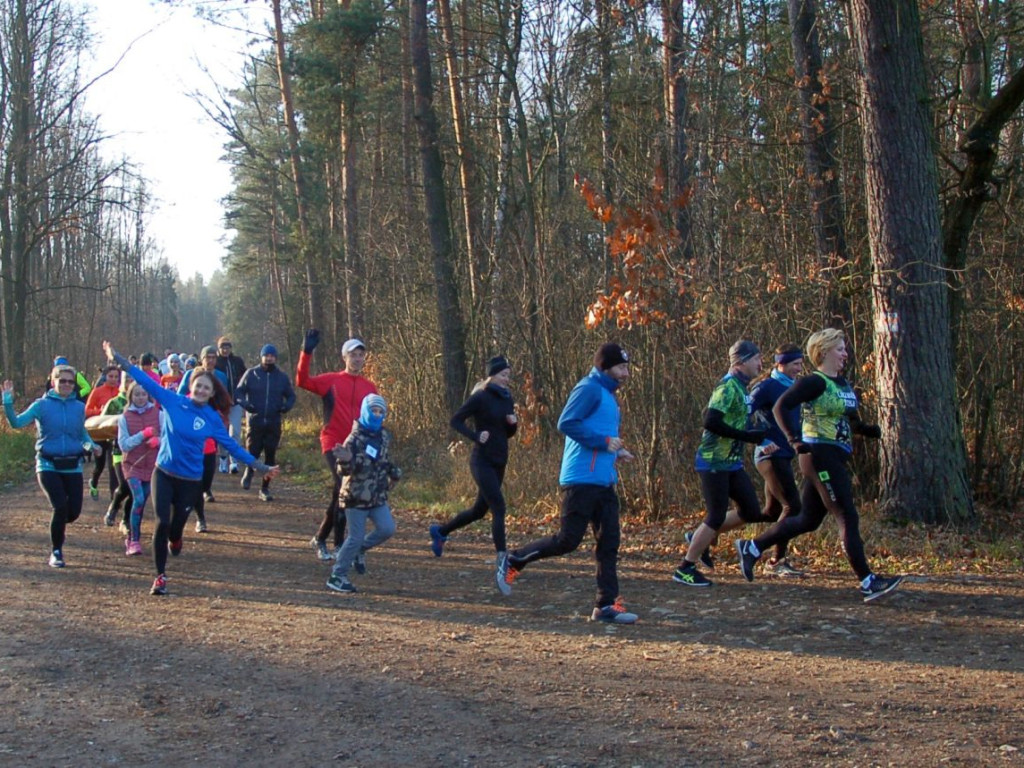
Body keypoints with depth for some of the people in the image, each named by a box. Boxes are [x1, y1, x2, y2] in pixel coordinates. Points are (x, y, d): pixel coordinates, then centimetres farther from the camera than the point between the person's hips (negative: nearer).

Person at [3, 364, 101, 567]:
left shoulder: (79, 407, 5)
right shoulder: (42, 405, -3)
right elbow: (17, 422, -12)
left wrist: (91, 445, -3)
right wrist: (8, 401, -25)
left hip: (73, 466, 3)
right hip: (48, 466, -3)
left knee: (74, 512, -2)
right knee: (60, 507, -17)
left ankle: (57, 526, 36)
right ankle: (56, 552, 4)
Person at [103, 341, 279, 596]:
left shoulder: (212, 419, -4)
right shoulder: (172, 401, -6)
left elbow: (232, 446, 0)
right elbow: (145, 380, -6)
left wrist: (260, 467, -2)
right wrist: (116, 358, -7)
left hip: (190, 480, 1)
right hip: (164, 473, -1)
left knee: (176, 525, 9)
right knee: (162, 523, -10)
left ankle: (174, 540, 50)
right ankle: (160, 576, 5)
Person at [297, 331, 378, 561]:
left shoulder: (369, 387, 10)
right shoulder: (331, 381, 1)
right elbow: (302, 381, -14)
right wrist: (307, 353, -22)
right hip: (334, 444, -4)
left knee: (339, 496, 11)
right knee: (345, 492, -17)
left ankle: (320, 539, 29)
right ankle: (339, 545, -8)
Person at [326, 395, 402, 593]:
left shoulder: (385, 437, 7)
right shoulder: (355, 438, -14)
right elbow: (345, 470, -16)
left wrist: (394, 473, 5)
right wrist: (345, 460, -37)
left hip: (378, 496, 6)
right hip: (356, 497, -6)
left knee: (387, 529, -3)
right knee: (356, 537, -4)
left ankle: (360, 550, 23)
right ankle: (337, 576, 8)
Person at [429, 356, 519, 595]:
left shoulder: (507, 399, 11)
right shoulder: (480, 398, -11)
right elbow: (455, 420, -11)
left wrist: (513, 423, -3)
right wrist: (476, 436, -23)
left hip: (499, 463, 8)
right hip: (482, 461, -8)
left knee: (479, 510, 16)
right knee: (499, 508, -18)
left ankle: (440, 531, 40)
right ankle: (502, 566, -19)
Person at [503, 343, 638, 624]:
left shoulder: (607, 395, 21)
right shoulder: (588, 389, -9)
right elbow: (567, 423, -20)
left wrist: (616, 451, 11)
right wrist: (604, 441, -18)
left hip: (604, 482, 10)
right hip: (582, 481, -10)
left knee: (609, 543, 5)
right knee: (568, 540, -7)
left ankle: (607, 606, 7)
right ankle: (514, 561, 12)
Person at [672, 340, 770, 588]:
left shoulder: (740, 387, 13)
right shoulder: (729, 386, -17)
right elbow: (710, 422, -26)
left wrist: (757, 435, 9)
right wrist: (747, 436, -21)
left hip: (731, 463, 9)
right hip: (714, 463, -9)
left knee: (751, 512, 8)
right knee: (716, 517, -5)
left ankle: (701, 537, 21)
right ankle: (685, 569, 6)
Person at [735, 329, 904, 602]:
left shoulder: (845, 385, 16)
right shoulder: (815, 382, -11)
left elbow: (852, 423, 23)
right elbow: (780, 407, -18)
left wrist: (870, 430, 4)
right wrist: (794, 439, -27)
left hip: (836, 459, 10)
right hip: (820, 456, -10)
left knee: (808, 520, 15)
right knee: (848, 519, -9)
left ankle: (751, 547, 26)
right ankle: (868, 582, -6)